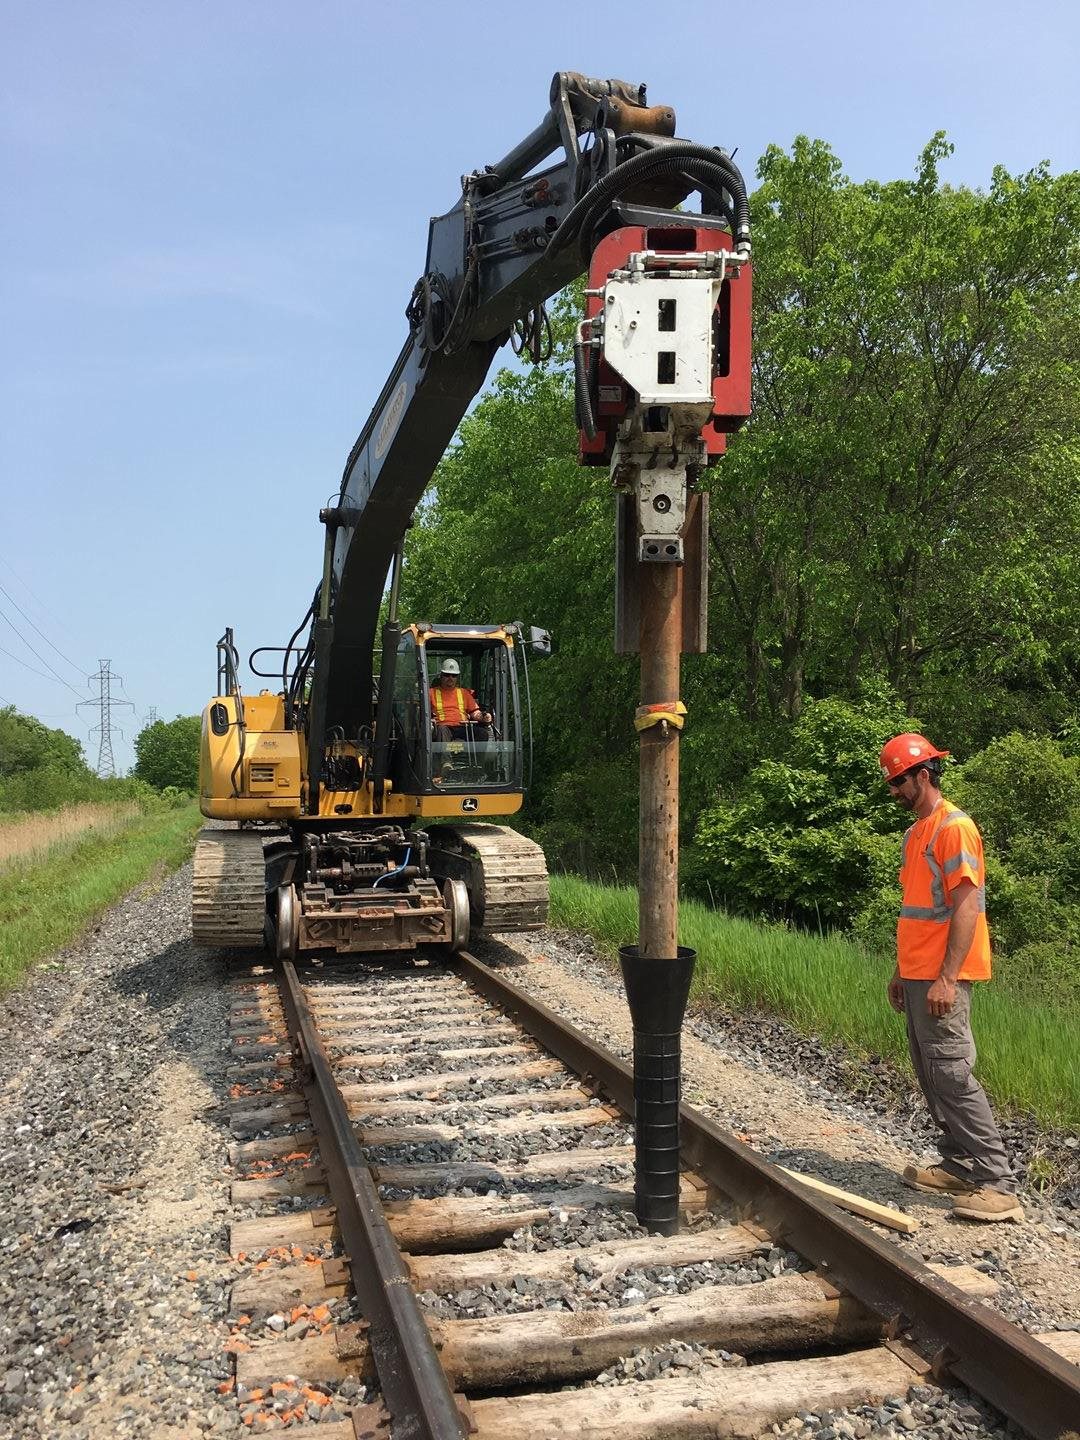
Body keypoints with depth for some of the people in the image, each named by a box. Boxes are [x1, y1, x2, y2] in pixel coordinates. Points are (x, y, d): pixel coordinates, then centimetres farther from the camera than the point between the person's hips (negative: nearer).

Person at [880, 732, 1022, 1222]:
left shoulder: (954, 827, -12)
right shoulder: (915, 833, 16)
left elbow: (967, 907, -18)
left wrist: (945, 978, -22)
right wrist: (900, 972, 20)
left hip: (940, 980, -9)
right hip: (916, 977, 9)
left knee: (952, 1074, -10)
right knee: (931, 1076, 12)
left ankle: (997, 1184, -5)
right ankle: (959, 1166, 20)